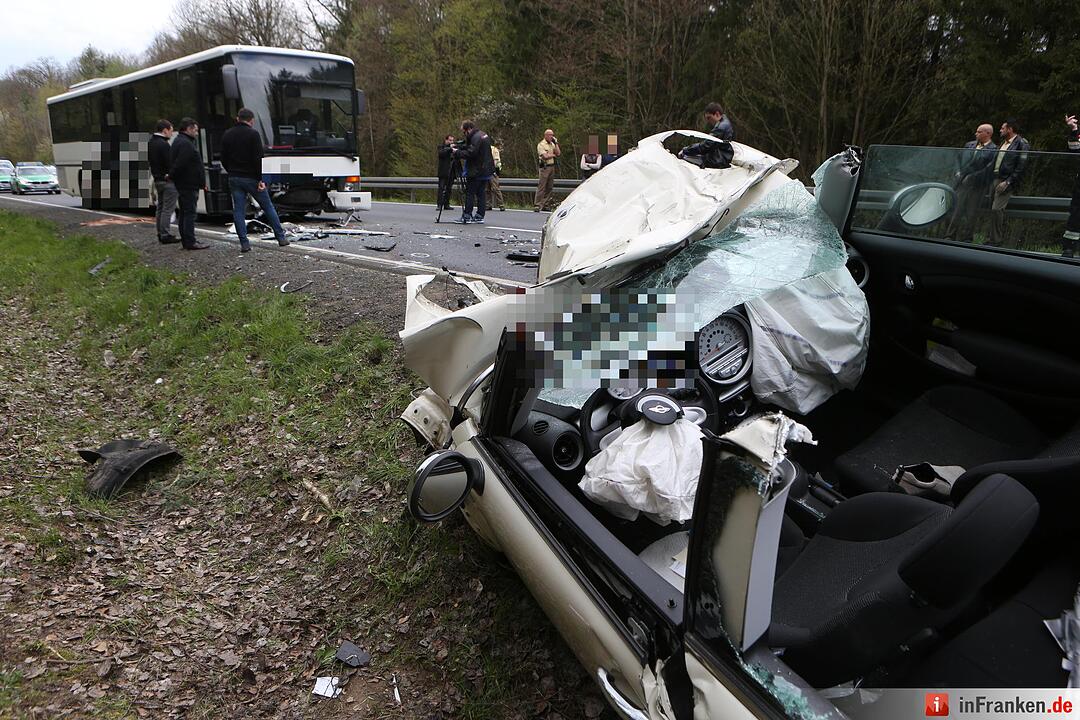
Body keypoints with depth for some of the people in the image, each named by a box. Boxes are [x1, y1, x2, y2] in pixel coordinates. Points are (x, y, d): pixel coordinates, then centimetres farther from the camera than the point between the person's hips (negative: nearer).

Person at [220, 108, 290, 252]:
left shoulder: (227, 135, 8)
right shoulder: (253, 134, -8)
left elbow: (223, 159, 10)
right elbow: (258, 159, -16)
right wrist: (260, 179, -14)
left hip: (234, 179, 4)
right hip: (251, 178, -4)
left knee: (238, 210, 5)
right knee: (268, 207, 7)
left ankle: (244, 243, 1)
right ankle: (281, 238, 10)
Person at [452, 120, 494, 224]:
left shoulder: (476, 137, -16)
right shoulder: (483, 134, 15)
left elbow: (471, 153, -22)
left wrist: (457, 152, -11)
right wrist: (459, 148, 7)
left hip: (476, 171, -9)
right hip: (486, 170, 9)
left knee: (470, 193, -3)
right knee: (480, 194, 10)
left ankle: (467, 216, -2)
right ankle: (480, 216, 12)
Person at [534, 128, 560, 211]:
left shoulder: (552, 144, 17)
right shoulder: (541, 144, -6)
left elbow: (558, 153, 8)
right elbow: (545, 156, -16)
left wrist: (556, 143, 3)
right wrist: (553, 155, 1)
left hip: (552, 167, 7)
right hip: (545, 167, -7)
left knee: (550, 187, 6)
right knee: (541, 187, -11)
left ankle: (546, 205, 11)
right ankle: (537, 205, -12)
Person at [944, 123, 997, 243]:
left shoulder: (993, 150, -5)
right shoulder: (969, 145, 12)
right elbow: (960, 159, 20)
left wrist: (971, 177, -12)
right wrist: (958, 173, 5)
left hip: (977, 186, -4)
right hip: (962, 183, 4)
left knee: (970, 213, 2)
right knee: (957, 210, 4)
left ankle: (965, 239, 9)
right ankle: (950, 236, 7)